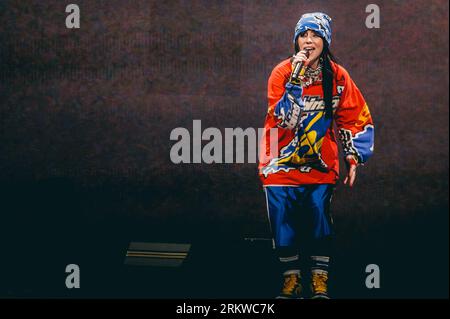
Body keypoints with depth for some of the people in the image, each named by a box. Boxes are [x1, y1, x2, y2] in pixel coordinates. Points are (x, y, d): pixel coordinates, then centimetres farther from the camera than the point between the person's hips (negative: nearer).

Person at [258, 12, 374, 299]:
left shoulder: (338, 77, -2)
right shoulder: (283, 73, -9)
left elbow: (356, 119, 8)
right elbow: (284, 119, -21)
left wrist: (354, 157, 1)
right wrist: (296, 76, -25)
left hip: (320, 165, 1)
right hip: (282, 164, -1)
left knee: (320, 224, -3)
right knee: (284, 225, 0)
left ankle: (320, 283, 11)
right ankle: (291, 280, 16)